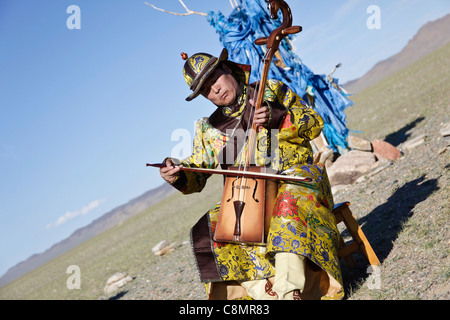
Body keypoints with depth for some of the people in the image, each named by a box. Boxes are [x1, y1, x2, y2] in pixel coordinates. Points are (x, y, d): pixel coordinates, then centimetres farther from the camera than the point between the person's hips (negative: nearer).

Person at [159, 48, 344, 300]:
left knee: (289, 200, -39)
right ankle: (264, 291, -28)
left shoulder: (272, 91, 9)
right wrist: (177, 174, -10)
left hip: (294, 176, -3)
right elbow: (196, 177, 13)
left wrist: (277, 118, -15)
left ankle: (288, 289, -43)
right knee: (206, 231, -22)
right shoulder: (209, 129, 16)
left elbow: (314, 123, 2)